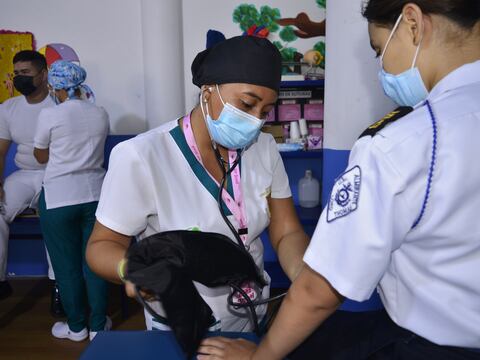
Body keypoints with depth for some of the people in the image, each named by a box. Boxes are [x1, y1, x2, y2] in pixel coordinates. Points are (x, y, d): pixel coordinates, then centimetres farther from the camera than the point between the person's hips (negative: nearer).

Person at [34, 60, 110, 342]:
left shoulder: (50, 115, -7)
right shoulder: (101, 114, 3)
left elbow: (41, 157, 6)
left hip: (59, 199, -3)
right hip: (95, 194, 4)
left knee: (67, 265, 9)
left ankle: (76, 327, 23)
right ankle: (99, 325, 22)